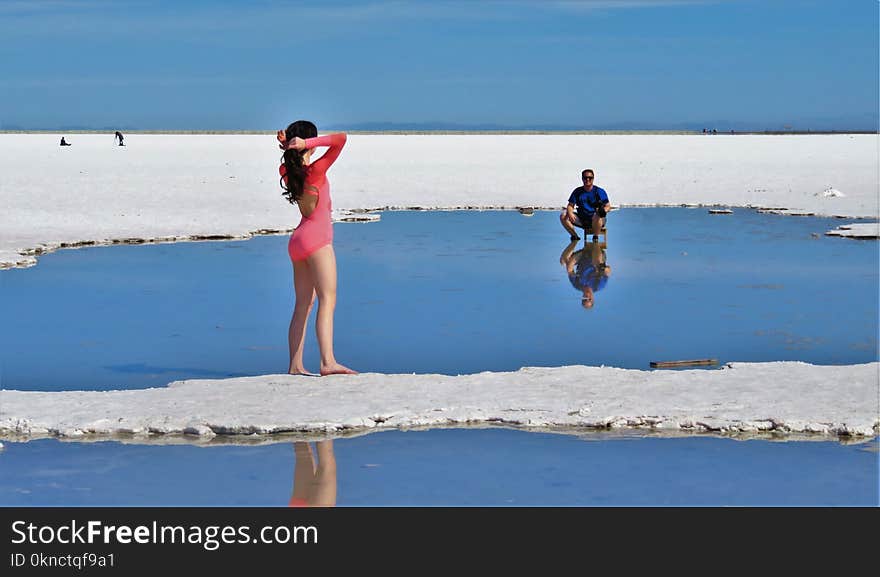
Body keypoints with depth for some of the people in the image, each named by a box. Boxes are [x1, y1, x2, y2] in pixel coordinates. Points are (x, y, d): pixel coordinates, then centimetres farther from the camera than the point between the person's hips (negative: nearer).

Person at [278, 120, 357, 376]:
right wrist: (307, 143, -21)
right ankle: (328, 362, -27)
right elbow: (340, 139, -20)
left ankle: (295, 365, 7)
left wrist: (288, 146, 13)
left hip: (298, 240, 8)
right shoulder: (315, 171, -13)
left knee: (303, 304, 10)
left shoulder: (287, 172, 7)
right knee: (328, 299, -14)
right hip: (316, 239, -8)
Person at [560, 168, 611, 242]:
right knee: (563, 216, -15)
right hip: (582, 220, 4)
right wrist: (570, 213, -19)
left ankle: (595, 238, -16)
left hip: (595, 221, -4)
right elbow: (570, 205, 6)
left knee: (597, 215, -40)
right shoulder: (577, 192, 6)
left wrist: (603, 210, -29)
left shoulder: (600, 191, -3)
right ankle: (574, 236, -1)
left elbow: (608, 206, -4)